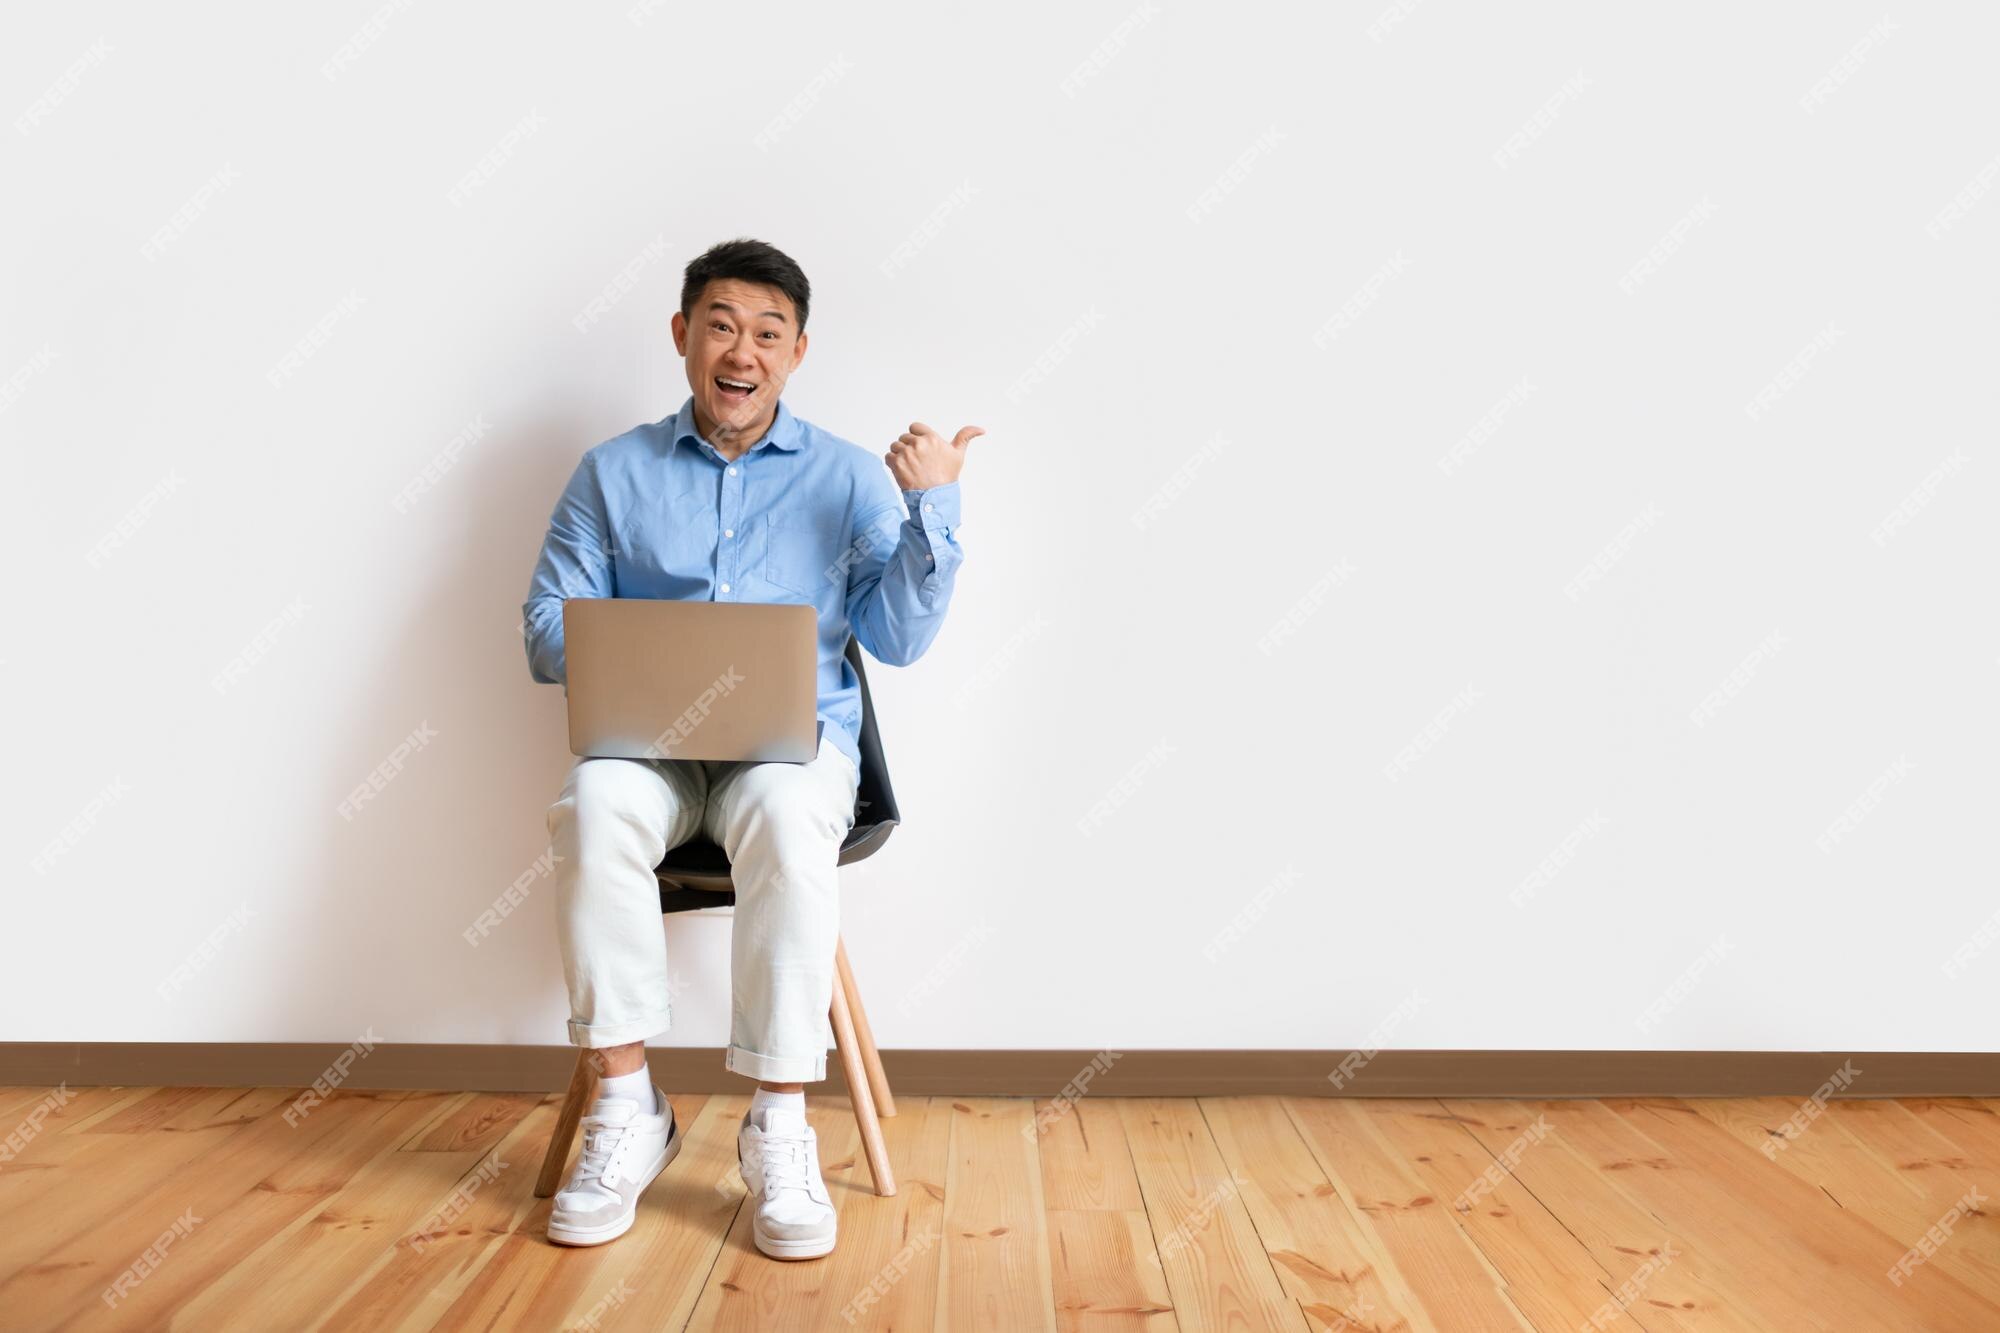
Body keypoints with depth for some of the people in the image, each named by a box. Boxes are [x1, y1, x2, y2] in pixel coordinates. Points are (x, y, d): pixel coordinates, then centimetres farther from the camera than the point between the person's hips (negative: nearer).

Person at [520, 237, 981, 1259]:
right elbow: (547, 629, 9)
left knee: (788, 820, -35)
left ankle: (779, 1124, -24)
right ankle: (625, 1110, -19)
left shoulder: (848, 476, 11)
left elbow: (899, 639, 3)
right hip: (643, 741, 1)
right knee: (594, 810, -33)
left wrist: (930, 508, -10)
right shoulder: (613, 473, 14)